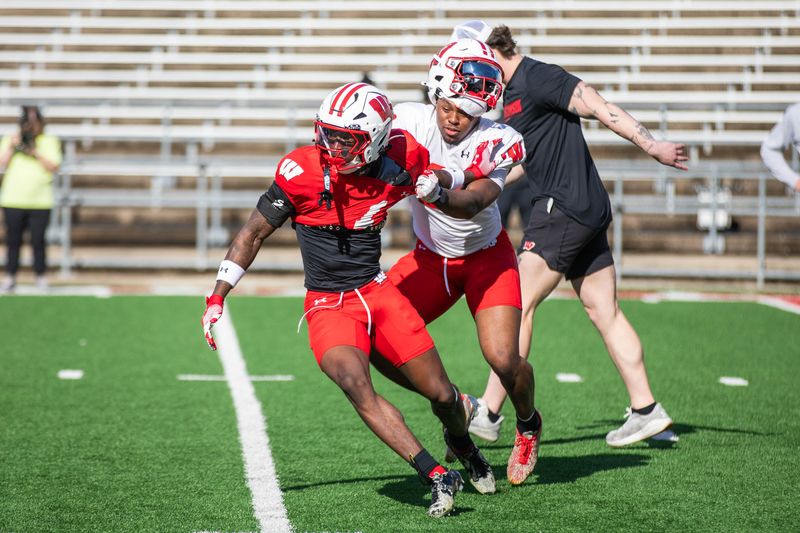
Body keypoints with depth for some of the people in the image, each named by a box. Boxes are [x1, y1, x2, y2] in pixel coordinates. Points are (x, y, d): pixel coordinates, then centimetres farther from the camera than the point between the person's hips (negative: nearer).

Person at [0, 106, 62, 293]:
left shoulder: (49, 141, 7)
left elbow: (53, 166, -4)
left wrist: (36, 153, -15)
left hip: (40, 202, -1)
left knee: (38, 241, -1)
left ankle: (41, 278, 9)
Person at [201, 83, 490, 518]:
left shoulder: (399, 162, -9)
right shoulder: (302, 171, -14)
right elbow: (254, 233, -2)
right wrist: (217, 298, -3)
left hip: (378, 291, 2)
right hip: (327, 304, -2)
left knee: (441, 394, 5)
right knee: (356, 385, -28)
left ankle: (465, 447, 40)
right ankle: (436, 477, -23)